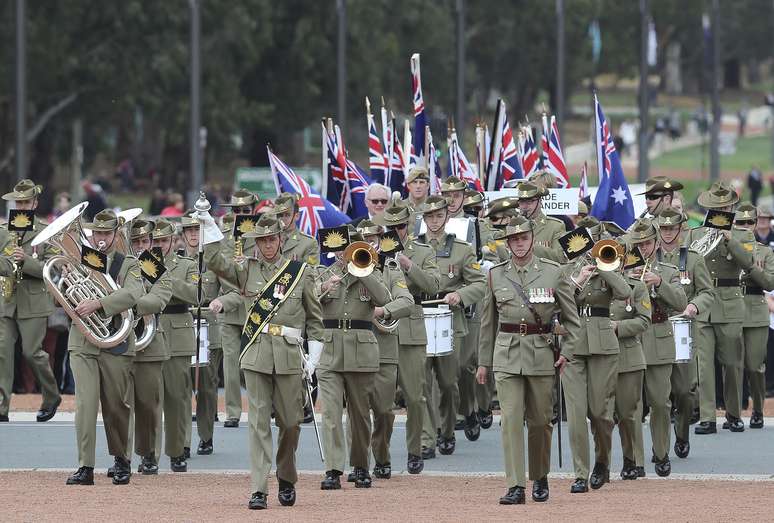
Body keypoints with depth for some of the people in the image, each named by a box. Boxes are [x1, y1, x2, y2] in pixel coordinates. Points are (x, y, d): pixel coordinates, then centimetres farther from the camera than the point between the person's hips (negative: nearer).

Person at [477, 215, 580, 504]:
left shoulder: (553, 272, 2)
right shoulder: (496, 274, 6)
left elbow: (571, 317, 7)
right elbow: (488, 321, 13)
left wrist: (567, 350, -4)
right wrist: (483, 361, 13)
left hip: (541, 353, 0)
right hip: (507, 354, 0)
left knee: (540, 420, 7)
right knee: (511, 418, -9)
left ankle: (540, 478, 26)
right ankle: (515, 486, -11)